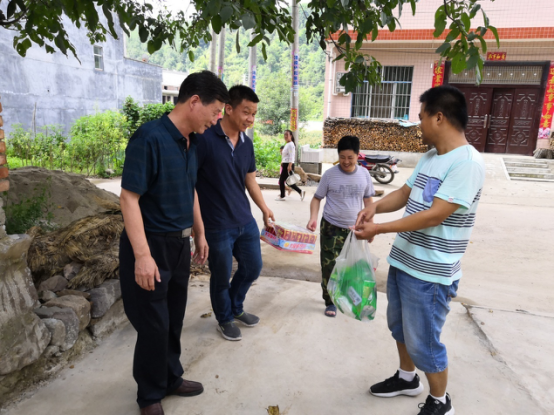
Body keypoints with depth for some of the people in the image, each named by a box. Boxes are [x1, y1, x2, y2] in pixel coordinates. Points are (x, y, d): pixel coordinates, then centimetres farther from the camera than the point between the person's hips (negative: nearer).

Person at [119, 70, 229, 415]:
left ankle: (171, 378, 39)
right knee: (154, 324, 6)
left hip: (180, 244, 8)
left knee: (174, 318, 19)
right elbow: (129, 198, -21)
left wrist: (199, 234, 18)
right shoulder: (150, 137, -20)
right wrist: (142, 255, -24)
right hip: (151, 244, -7)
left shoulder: (192, 141, 6)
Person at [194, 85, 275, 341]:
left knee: (253, 267, 18)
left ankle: (235, 307, 43)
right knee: (222, 275, 11)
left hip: (246, 221, 7)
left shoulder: (247, 143, 5)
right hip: (217, 226, -6)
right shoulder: (205, 138, -16)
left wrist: (264, 209, 11)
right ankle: (225, 319, 37)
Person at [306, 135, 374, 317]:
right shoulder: (330, 174, -9)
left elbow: (368, 201, 9)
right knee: (329, 266, 1)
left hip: (355, 229, 3)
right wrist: (313, 217, -19)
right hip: (332, 228, -3)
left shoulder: (364, 174, -1)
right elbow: (317, 198, -3)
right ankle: (330, 302, 17)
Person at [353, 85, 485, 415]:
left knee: (423, 342, 6)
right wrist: (375, 207, -9)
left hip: (431, 273, -9)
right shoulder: (429, 157, 7)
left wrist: (380, 229, -23)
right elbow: (404, 193, 11)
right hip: (403, 261, 9)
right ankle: (407, 378, 46)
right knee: (400, 326, 23)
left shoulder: (468, 163, -22)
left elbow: (434, 216, -26)